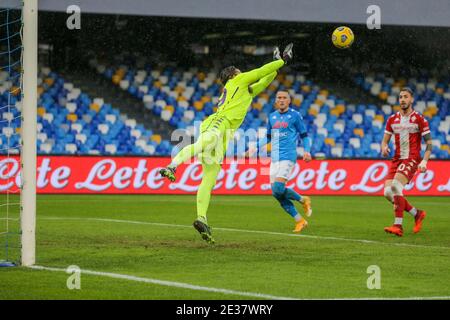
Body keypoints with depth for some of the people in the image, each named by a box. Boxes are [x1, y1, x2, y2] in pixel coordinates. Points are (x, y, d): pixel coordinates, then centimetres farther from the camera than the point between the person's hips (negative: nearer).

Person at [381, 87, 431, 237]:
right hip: (397, 159, 6)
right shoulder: (392, 119, 11)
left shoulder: (419, 119, -3)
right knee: (388, 192, -5)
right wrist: (384, 147, -10)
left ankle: (398, 226, -26)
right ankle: (417, 214, 16)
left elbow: (429, 143, -2)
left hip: (412, 159, -6)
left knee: (395, 186, -27)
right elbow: (385, 141, 14)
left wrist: (424, 161, -17)